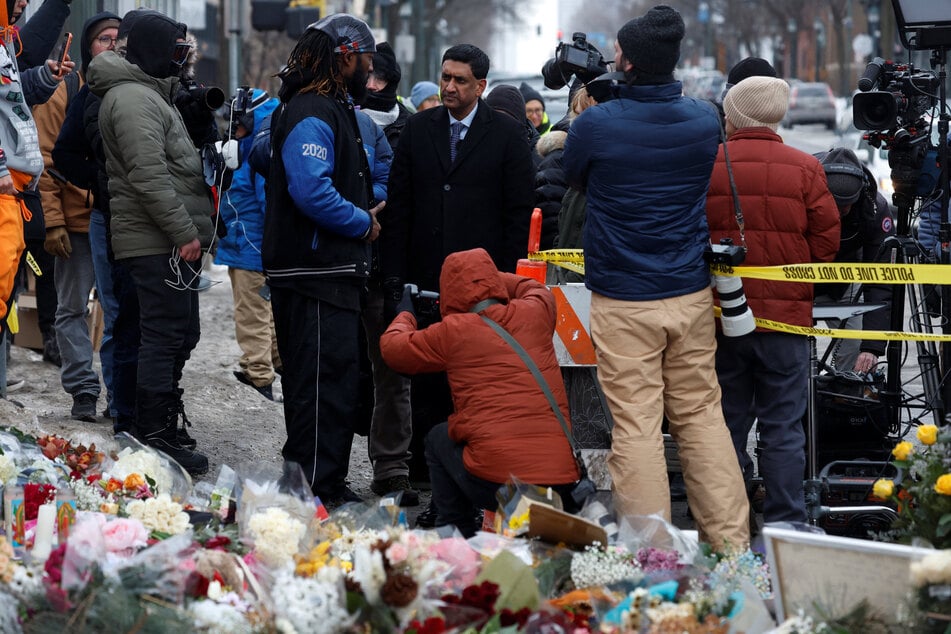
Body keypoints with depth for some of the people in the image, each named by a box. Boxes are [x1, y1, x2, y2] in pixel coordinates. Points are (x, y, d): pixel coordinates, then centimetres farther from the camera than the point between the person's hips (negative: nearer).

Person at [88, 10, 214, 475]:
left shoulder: (149, 94, 22)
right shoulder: (134, 99, -14)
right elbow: (149, 175, -22)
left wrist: (193, 229, 20)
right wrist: (185, 232, -21)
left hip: (170, 242, 11)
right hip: (157, 242, -11)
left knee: (181, 334, 15)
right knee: (166, 336, -9)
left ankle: (156, 432, 23)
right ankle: (156, 441, -5)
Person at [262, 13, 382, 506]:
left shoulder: (333, 108, 20)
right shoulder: (311, 114, -15)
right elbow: (311, 190, -25)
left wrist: (362, 214, 13)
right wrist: (362, 222, -13)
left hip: (332, 270, 11)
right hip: (315, 275, -11)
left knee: (335, 379, 15)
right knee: (323, 383, -10)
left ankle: (326, 484, 23)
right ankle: (315, 489, -8)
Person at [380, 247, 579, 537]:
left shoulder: (452, 332, 0)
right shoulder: (536, 312, 10)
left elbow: (391, 347, 19)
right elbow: (537, 289, 38)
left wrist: (405, 314, 40)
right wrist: (491, 277, 49)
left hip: (495, 483, -4)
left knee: (438, 438, 24)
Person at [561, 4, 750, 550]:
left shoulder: (595, 125, -12)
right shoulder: (704, 119, 0)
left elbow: (572, 176, 9)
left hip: (623, 302, -4)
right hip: (692, 295, 4)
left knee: (636, 427, -2)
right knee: (701, 415, 11)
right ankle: (731, 542, 12)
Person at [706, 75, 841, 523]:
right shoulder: (805, 169, -4)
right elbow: (826, 245, -1)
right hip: (787, 315, -1)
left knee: (726, 424, 10)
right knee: (783, 427, 5)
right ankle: (785, 525, 5)